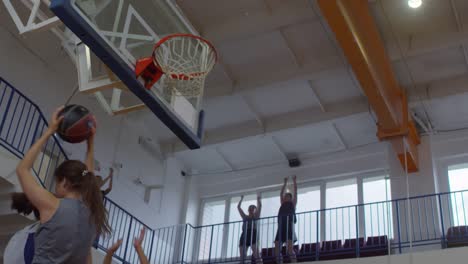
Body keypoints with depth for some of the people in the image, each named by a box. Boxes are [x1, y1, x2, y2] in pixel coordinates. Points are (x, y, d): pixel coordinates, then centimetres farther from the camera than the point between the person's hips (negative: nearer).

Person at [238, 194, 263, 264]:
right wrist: (241, 199, 35)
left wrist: (258, 199, 23)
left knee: (256, 254, -17)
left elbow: (259, 206, 10)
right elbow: (238, 207, 26)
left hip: (253, 235, -3)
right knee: (242, 257, -5)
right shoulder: (245, 217, 24)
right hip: (244, 235, 4)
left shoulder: (255, 216, 16)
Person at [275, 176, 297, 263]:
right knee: (277, 248, -5)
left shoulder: (293, 203, 17)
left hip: (289, 226, -5)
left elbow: (295, 192, 17)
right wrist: (285, 183, 40)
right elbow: (281, 193, 32)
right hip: (281, 226, 5)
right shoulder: (283, 204, 27)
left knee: (290, 248, -16)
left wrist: (294, 181, 25)